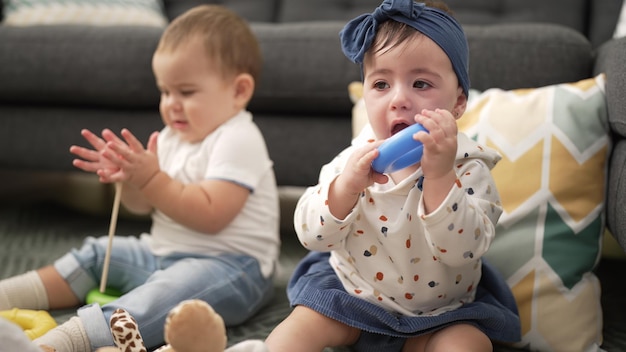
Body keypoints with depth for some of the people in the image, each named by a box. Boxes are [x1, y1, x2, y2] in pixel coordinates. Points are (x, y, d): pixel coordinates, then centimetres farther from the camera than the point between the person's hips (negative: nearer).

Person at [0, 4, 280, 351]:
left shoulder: (238, 140, -16)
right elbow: (142, 205, 13)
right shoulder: (172, 136, 12)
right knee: (96, 253, 13)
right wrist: (127, 176, -8)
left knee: (169, 291, -37)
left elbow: (210, 215, -27)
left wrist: (151, 177, -26)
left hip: (230, 262, -10)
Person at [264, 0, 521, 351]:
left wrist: (440, 175, -43)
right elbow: (311, 235, -14)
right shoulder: (355, 160, -9)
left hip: (440, 314, 0)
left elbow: (464, 249, -31)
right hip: (351, 293, 1)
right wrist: (347, 186, -33)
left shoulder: (468, 168, -17)